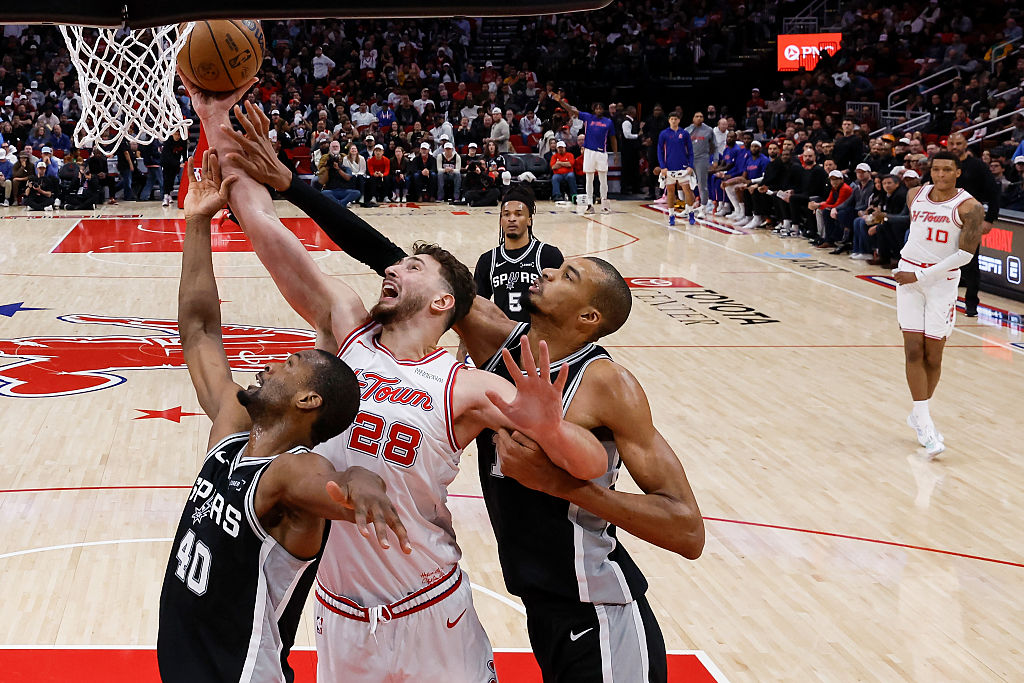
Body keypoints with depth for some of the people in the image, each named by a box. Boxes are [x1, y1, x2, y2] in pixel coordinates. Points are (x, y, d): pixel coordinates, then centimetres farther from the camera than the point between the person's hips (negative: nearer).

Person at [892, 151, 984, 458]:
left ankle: (919, 415, 22)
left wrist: (920, 276, -16)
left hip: (943, 280, -2)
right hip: (909, 273, 2)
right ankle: (924, 423, -3)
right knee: (914, 350, -6)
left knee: (933, 355, 2)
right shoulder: (915, 196, 2)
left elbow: (965, 255, -16)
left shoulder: (968, 207, -11)